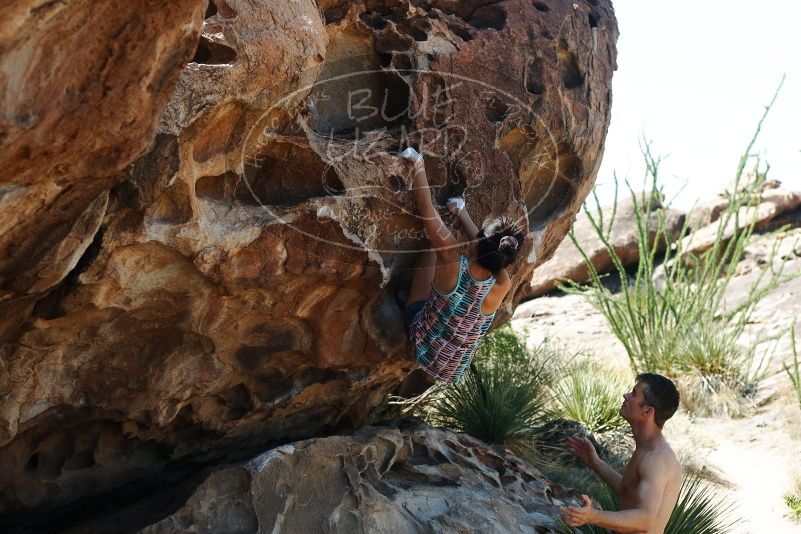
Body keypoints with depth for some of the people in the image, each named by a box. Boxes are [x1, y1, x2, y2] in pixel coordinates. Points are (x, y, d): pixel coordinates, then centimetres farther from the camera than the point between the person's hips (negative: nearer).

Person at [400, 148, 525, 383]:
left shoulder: (451, 262, -33)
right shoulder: (502, 287, -26)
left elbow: (426, 208, -24)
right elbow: (489, 251, -4)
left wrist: (418, 163, -9)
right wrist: (462, 213, 12)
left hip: (418, 344, -1)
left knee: (430, 252, 13)